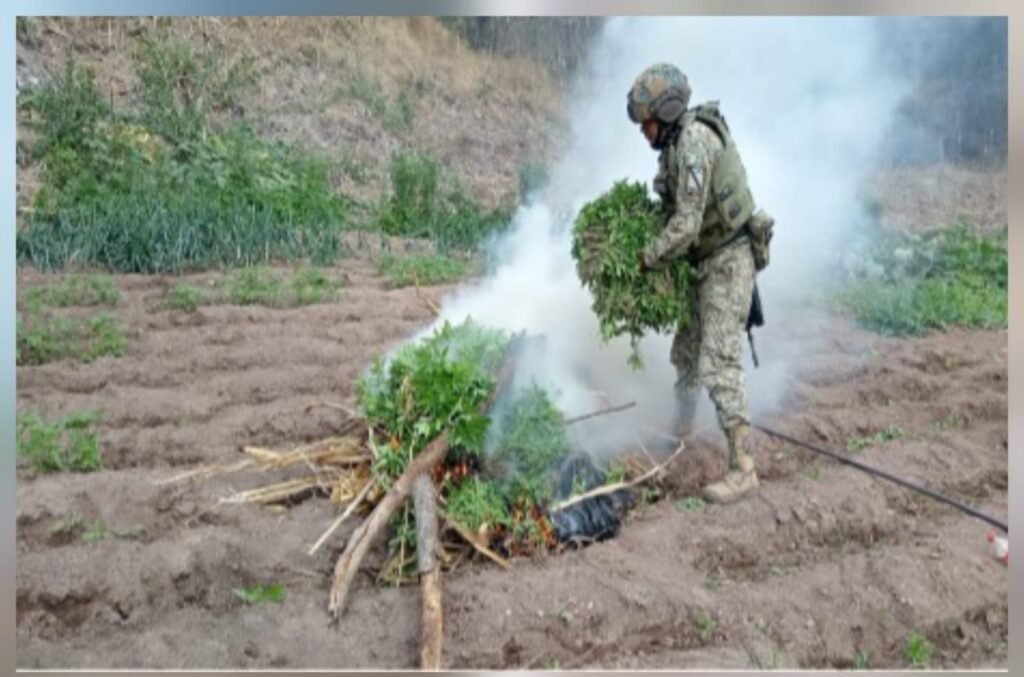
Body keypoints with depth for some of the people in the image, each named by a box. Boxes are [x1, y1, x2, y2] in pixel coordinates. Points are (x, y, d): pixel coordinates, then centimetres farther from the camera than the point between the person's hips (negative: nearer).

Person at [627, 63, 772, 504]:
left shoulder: (694, 141, -23)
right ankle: (681, 428, 40)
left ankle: (742, 469, -10)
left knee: (719, 362, -14)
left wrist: (646, 261, -15)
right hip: (706, 261, 10)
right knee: (685, 350, 21)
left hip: (728, 260, -10)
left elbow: (685, 225, -26)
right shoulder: (679, 140, 7)